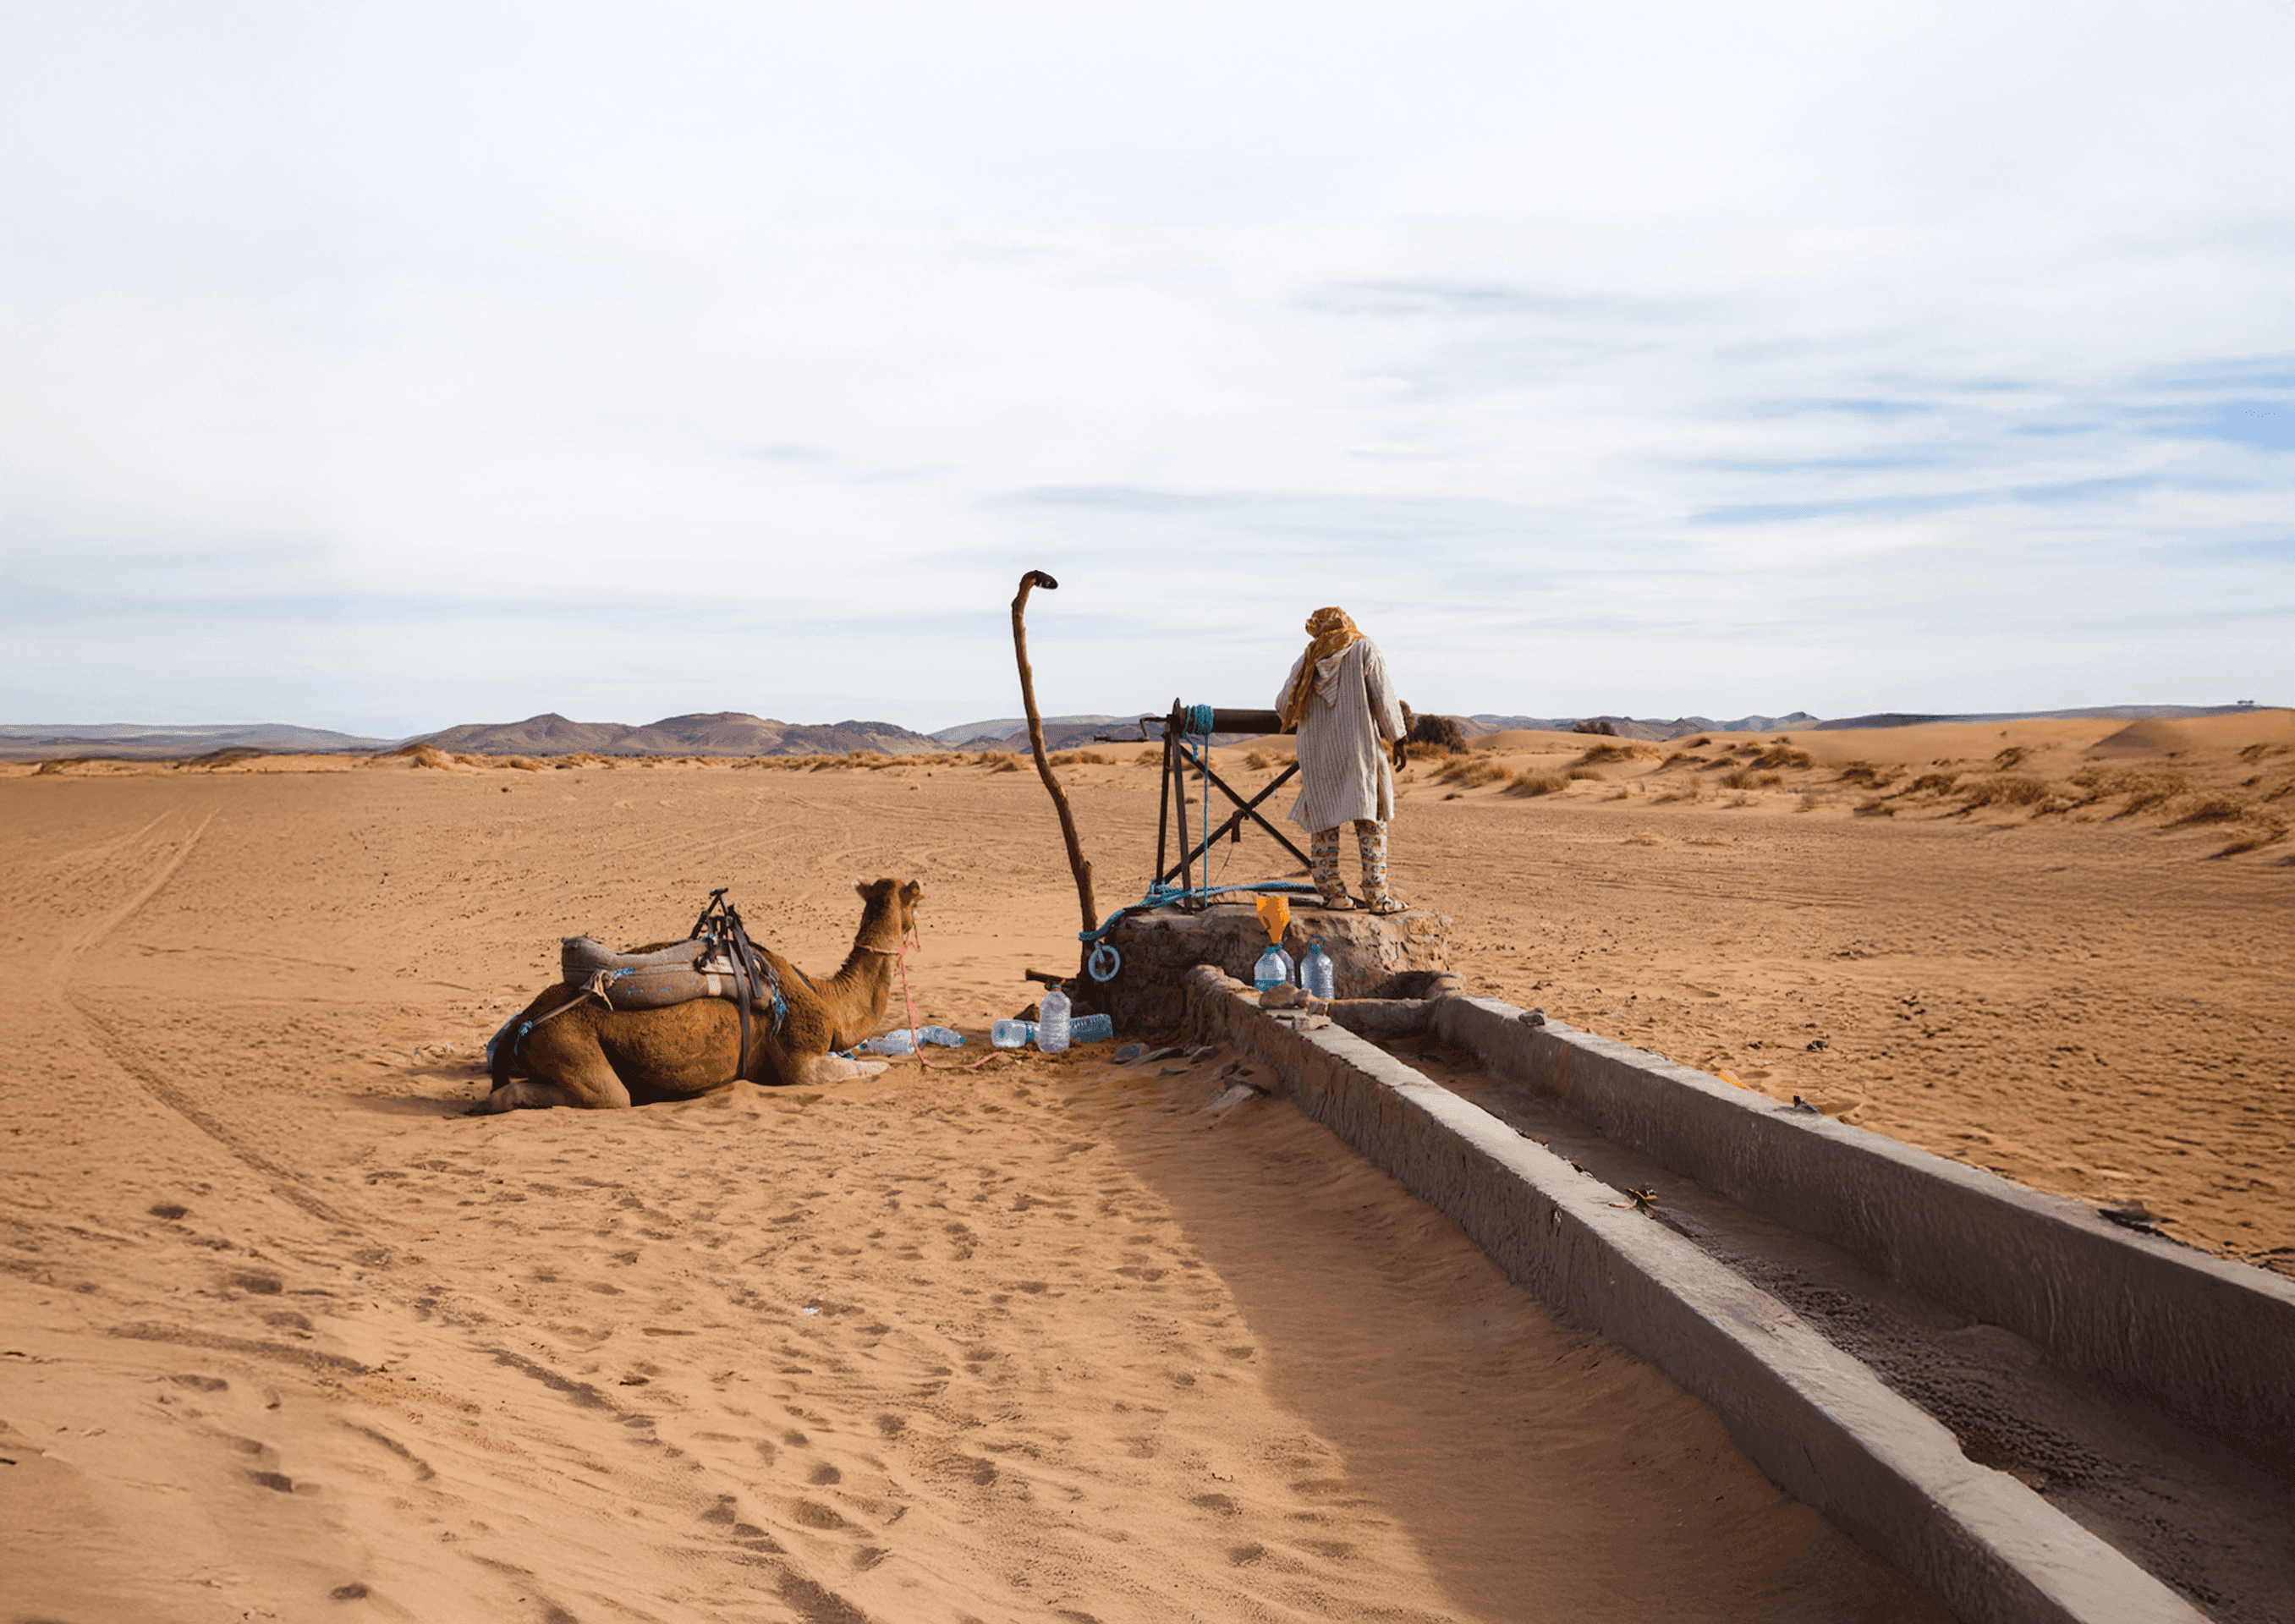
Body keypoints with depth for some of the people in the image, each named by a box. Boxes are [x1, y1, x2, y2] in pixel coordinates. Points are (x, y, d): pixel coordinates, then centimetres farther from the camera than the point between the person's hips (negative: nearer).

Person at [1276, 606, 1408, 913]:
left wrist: (1296, 722, 33)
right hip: (1359, 748, -3)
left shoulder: (1307, 660, 11)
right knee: (1371, 822, -1)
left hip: (1315, 751, 3)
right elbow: (1383, 698, -3)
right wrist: (1397, 738, 5)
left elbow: (1283, 705, 11)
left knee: (1322, 823, 10)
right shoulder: (1365, 650, 2)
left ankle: (1331, 892, 7)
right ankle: (1376, 895, -7)